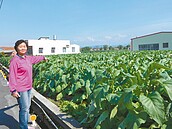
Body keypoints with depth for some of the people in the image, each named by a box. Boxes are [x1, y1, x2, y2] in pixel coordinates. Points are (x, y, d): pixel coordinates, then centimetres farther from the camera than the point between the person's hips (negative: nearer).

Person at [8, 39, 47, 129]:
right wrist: (13, 90, -20)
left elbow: (35, 58, 30)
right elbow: (12, 76, -16)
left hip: (28, 88, 8)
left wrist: (43, 57, 47)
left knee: (27, 107, 18)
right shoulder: (15, 60, -15)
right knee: (24, 108, -2)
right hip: (21, 89, -8)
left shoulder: (27, 58, 7)